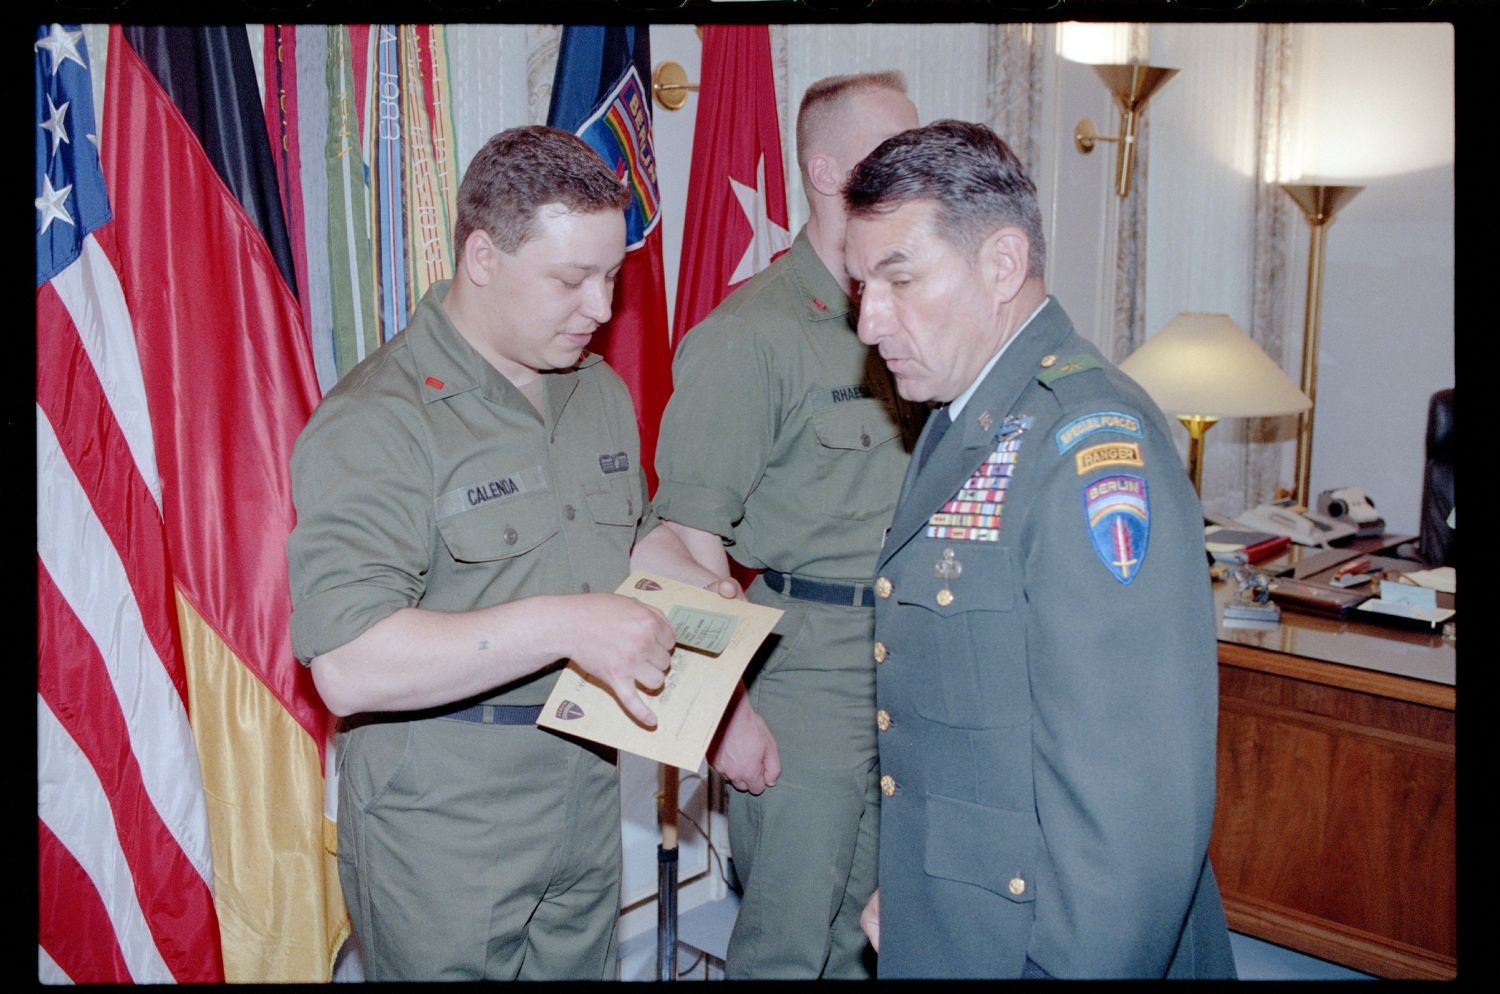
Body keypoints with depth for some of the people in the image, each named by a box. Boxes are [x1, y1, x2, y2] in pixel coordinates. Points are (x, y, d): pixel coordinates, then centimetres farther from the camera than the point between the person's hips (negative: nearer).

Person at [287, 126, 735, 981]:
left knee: (584, 966, 19)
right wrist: (564, 624, -32)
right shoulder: (376, 425, -19)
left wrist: (697, 588, 1)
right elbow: (350, 668, -27)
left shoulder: (602, 391, 7)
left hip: (587, 799, 7)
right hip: (441, 832, -7)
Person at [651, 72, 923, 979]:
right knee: (789, 943, 5)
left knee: (868, 931, 19)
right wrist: (728, 710, -17)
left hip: (909, 665, 6)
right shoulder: (751, 333, -13)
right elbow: (691, 541, -15)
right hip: (802, 674, -6)